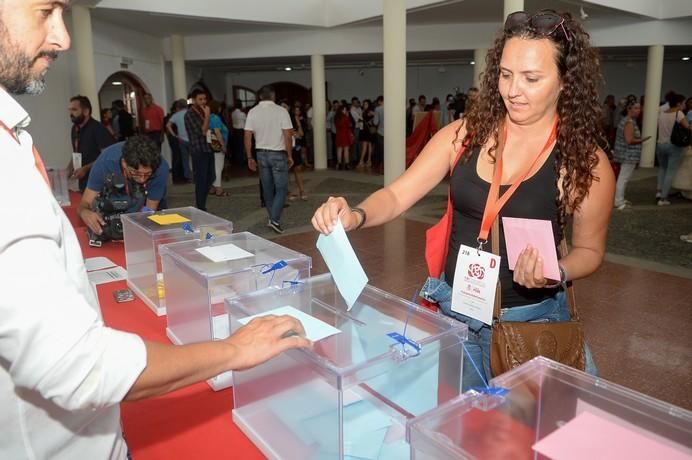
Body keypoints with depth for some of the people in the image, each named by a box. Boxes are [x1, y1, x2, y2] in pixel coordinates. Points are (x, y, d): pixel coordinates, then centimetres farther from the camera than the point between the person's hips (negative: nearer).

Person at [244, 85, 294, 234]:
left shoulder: (252, 112, 1)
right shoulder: (281, 111, -9)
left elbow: (247, 137, -1)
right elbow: (288, 136, -13)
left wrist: (249, 158, 5)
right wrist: (289, 155, -4)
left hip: (261, 154, 4)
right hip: (278, 154, -4)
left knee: (267, 188, 13)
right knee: (281, 188, 1)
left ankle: (272, 218, 23)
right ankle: (274, 219, -10)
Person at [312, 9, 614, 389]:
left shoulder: (585, 162, -11)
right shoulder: (465, 133, -6)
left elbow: (589, 250, 2)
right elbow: (397, 195, -5)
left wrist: (556, 274, -19)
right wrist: (355, 216, -25)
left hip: (529, 320, -2)